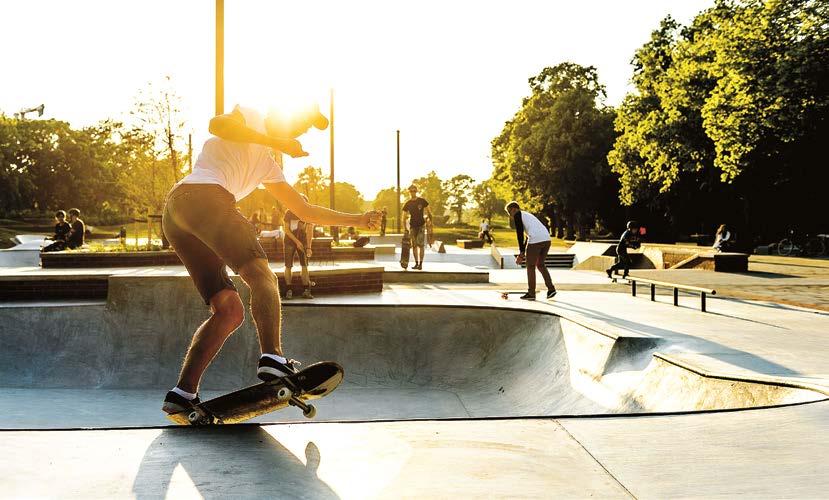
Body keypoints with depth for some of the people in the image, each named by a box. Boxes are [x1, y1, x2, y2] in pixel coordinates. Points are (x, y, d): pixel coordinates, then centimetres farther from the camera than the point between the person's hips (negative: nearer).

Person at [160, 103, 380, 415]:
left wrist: (357, 220, 29)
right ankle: (272, 358, -34)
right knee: (262, 276, -16)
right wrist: (275, 142, -8)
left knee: (230, 311, 4)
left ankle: (183, 394, -1)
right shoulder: (250, 117, 13)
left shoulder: (268, 166, 34)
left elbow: (305, 211, 33)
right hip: (202, 195, -9)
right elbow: (218, 124, -10)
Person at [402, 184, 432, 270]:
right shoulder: (407, 204, 5)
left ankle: (421, 263, -8)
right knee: (414, 245, 4)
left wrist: (430, 219, -10)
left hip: (421, 225, -3)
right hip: (412, 226, 3)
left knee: (421, 244, -11)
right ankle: (416, 263, 11)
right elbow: (404, 217, 7)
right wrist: (405, 228, -1)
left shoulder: (422, 201, -1)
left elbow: (429, 211, 4)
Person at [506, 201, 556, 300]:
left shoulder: (517, 215, 7)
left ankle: (531, 293, 9)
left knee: (530, 266, 5)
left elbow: (520, 234, -1)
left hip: (536, 240, -8)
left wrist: (521, 252, 3)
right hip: (546, 239, 8)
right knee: (541, 265, 20)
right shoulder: (527, 215, 32)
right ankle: (551, 289, 12)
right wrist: (523, 253, 30)